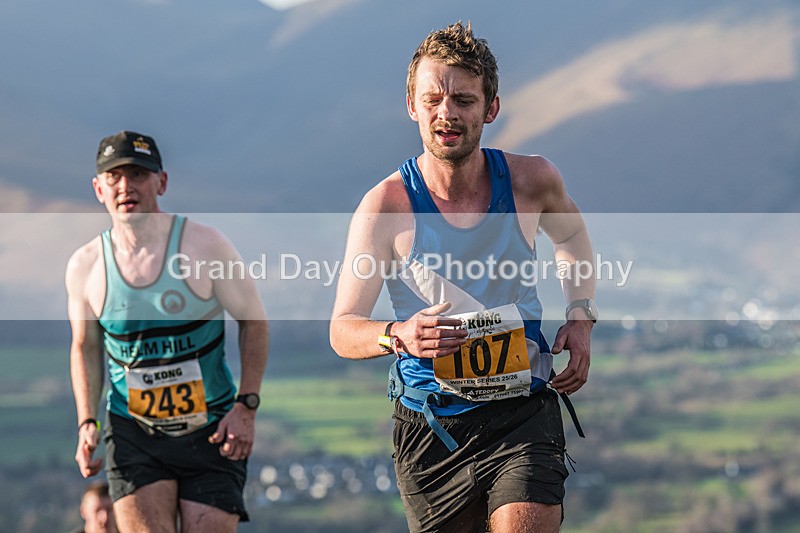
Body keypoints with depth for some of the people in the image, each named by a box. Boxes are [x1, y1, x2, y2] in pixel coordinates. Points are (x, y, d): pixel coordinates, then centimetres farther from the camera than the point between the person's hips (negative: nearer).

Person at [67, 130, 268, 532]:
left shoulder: (203, 246, -9)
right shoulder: (85, 266, -2)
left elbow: (252, 321, 1)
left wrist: (245, 407, -9)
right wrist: (87, 424, 1)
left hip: (211, 430, -1)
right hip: (132, 433, 1)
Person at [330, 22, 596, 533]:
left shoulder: (532, 180, -4)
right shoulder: (386, 206, -10)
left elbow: (571, 236, 21)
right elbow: (343, 330, -7)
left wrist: (581, 318, 6)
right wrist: (398, 336, -29)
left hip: (523, 415, 0)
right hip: (430, 427, 0)